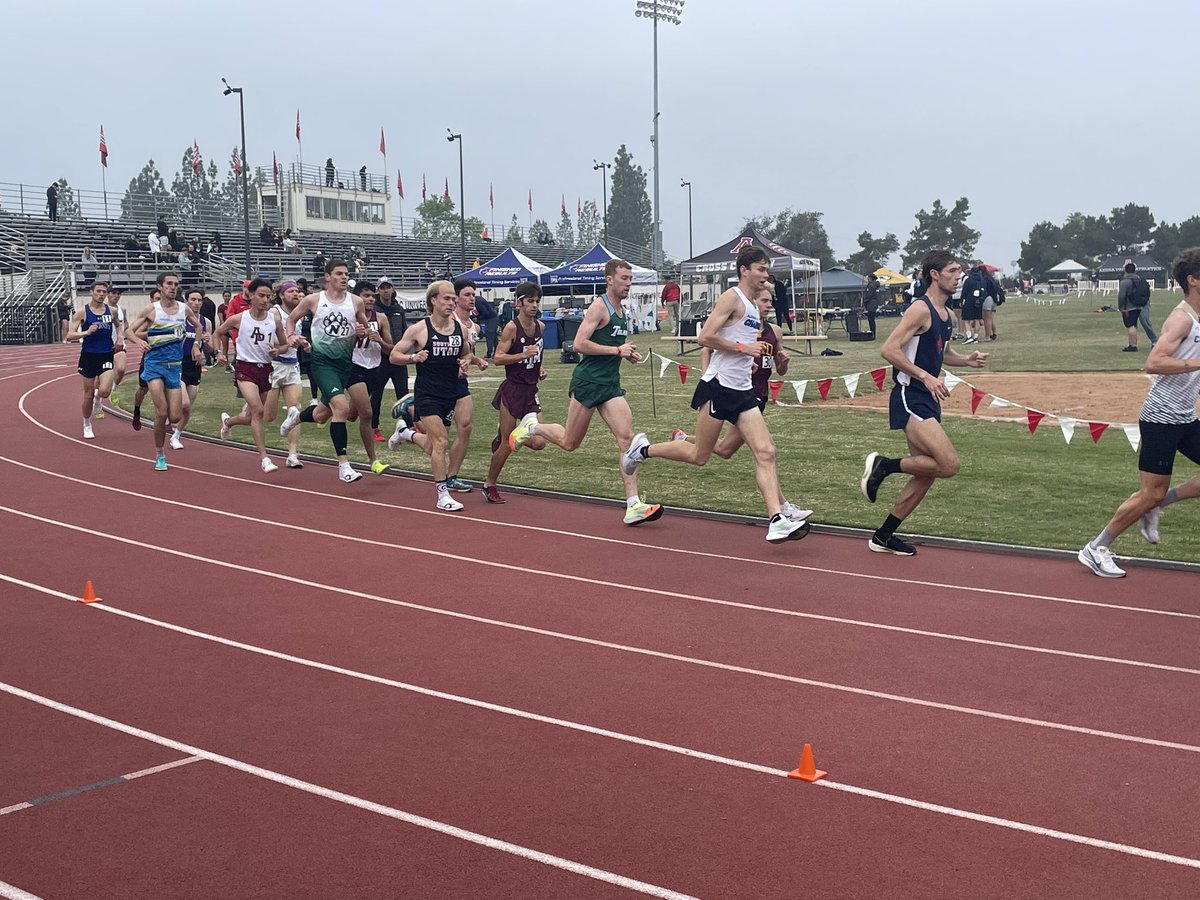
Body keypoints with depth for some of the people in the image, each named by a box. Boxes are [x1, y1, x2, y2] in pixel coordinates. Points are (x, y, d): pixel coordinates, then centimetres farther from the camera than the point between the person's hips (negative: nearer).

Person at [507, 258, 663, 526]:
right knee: (569, 443, 4)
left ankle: (633, 505, -10)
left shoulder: (622, 311, 16)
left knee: (627, 438, -7)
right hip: (587, 381, -7)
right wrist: (617, 350, -18)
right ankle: (532, 426, 33)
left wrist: (628, 353, 11)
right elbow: (579, 344, -19)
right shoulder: (599, 307, -11)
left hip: (611, 384, 7)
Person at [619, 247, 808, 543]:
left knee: (766, 453, -7)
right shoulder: (732, 298, -9)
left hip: (743, 391, 8)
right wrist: (744, 347, -17)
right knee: (699, 456, 2)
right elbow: (706, 337, -18)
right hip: (718, 387, -8)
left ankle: (777, 521, -13)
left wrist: (756, 353, 13)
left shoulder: (754, 307, 19)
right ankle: (643, 449, 24)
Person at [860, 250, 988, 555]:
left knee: (925, 475, 10)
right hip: (910, 398, -10)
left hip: (928, 400, 10)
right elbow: (889, 350, -20)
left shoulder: (945, 313, 15)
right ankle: (883, 464, -3)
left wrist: (967, 360, 13)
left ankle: (883, 536, 19)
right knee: (949, 465, -19)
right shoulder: (921, 309, -13)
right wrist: (925, 377, -25)